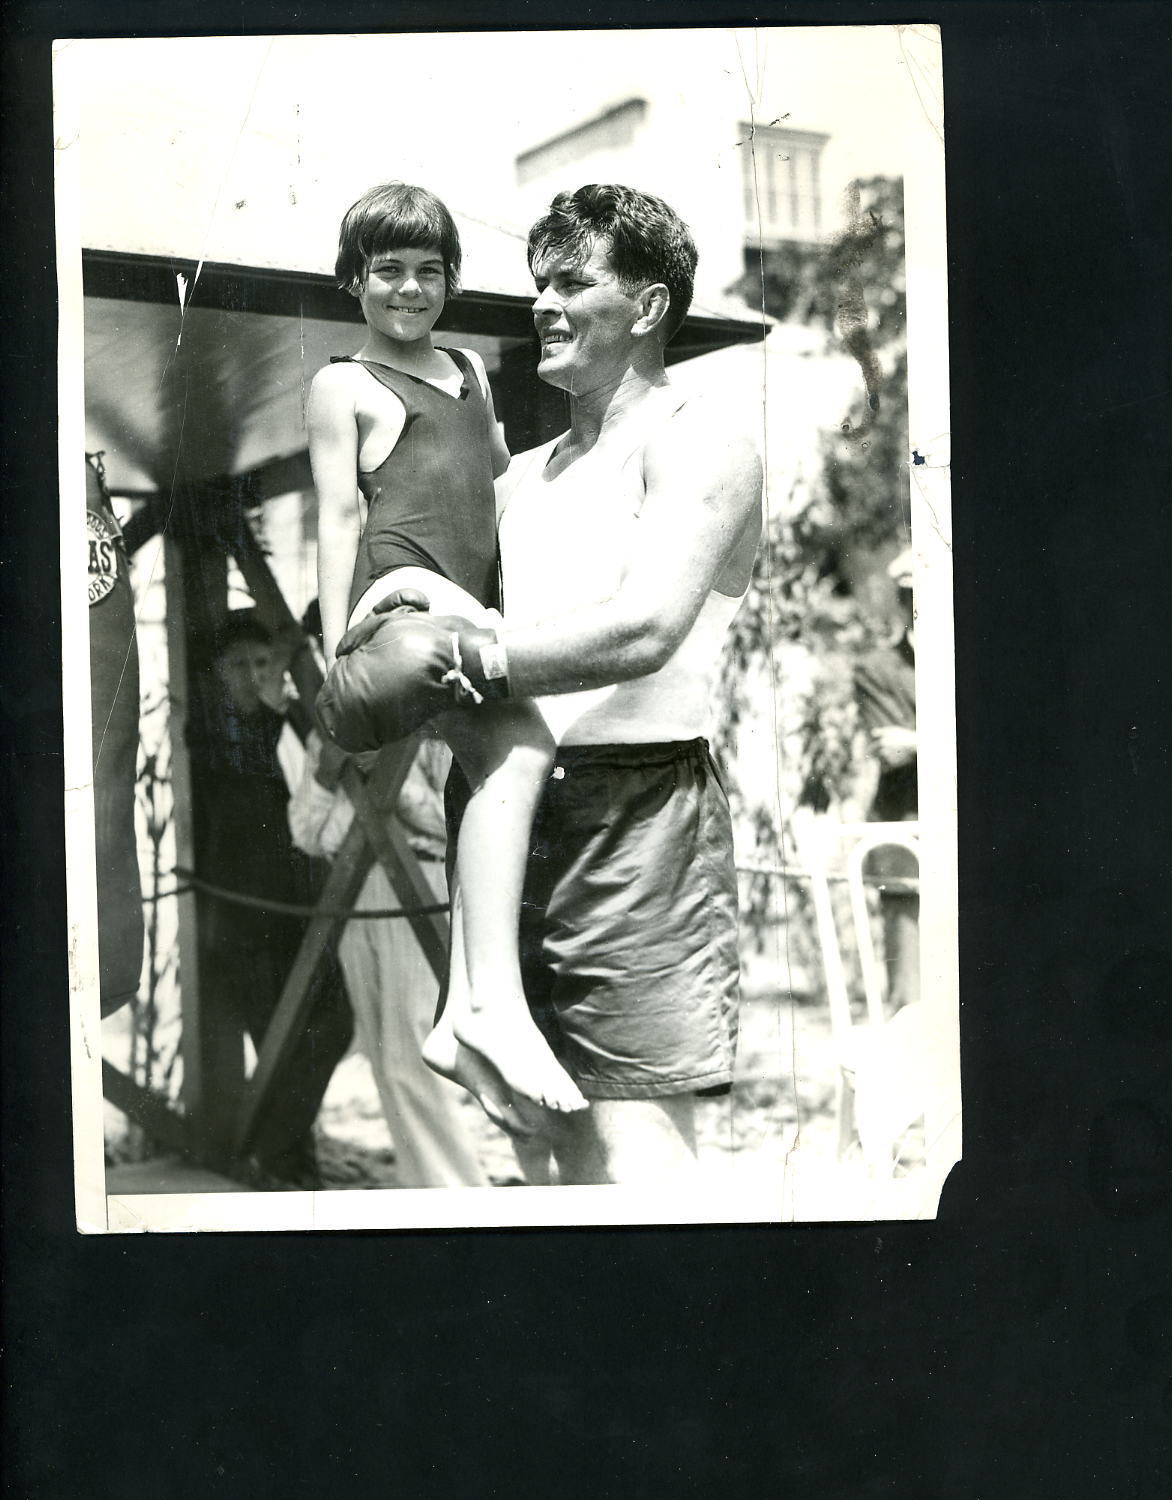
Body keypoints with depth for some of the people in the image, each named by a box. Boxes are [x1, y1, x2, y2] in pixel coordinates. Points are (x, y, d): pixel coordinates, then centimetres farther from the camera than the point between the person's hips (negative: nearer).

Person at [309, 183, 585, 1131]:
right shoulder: (344, 385, 7)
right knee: (523, 750, -28)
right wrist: (337, 653, -7)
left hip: (470, 609, 8)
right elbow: (339, 516, -1)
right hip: (401, 594, -8)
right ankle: (495, 1000, -34)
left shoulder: (470, 371, 27)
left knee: (501, 777, -3)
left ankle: (463, 1026, 1)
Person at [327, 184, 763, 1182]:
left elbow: (643, 631, -18)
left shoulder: (698, 445, -2)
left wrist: (450, 658, -17)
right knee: (567, 1138, 12)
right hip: (506, 807, 7)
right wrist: (396, 629, 1)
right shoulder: (524, 475, 23)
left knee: (637, 1146, -8)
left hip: (634, 806, -7)